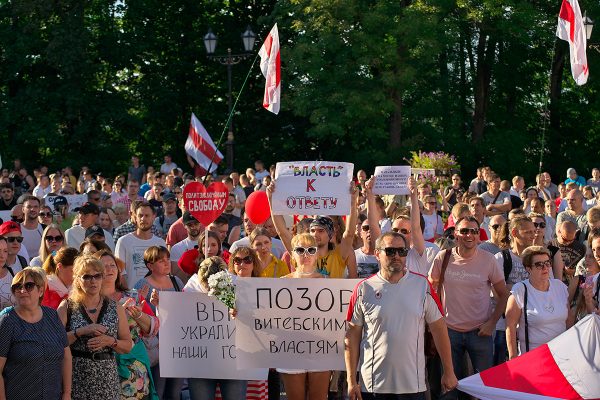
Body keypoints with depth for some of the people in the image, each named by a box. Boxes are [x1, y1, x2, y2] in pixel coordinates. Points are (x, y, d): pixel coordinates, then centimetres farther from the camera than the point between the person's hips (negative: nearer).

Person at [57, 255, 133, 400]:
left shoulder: (115, 308, 9)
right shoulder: (67, 307, 2)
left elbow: (128, 346, 9)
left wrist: (110, 341, -8)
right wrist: (80, 332, -17)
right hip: (76, 379, -2)